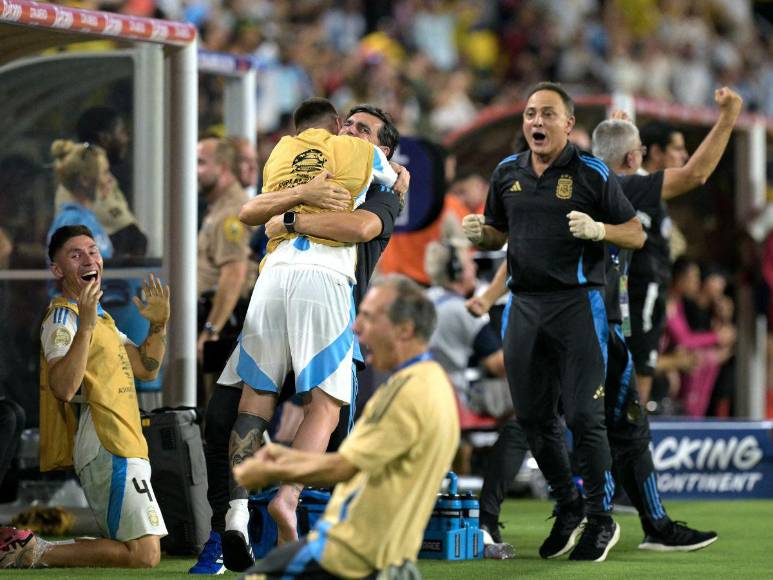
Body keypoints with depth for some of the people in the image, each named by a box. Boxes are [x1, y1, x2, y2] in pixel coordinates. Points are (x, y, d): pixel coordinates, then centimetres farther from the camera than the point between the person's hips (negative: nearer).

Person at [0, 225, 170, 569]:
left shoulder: (99, 316, 20)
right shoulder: (62, 318, -11)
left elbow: (146, 369, 23)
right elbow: (63, 387, -27)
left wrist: (158, 324, 9)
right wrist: (85, 326, -34)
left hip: (119, 448, 10)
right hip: (107, 449, -10)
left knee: (143, 550, 16)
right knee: (144, 555, -18)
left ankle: (31, 549, 11)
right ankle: (36, 554, -12)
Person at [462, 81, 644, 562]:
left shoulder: (592, 174, -3)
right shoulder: (507, 174, 11)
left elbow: (637, 235, -1)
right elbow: (498, 233, 23)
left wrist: (598, 230, -20)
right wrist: (479, 235, 0)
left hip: (577, 303, -5)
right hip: (524, 304, 5)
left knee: (584, 416, -6)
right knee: (534, 417, 8)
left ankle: (601, 520, 6)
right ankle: (569, 508, 26)